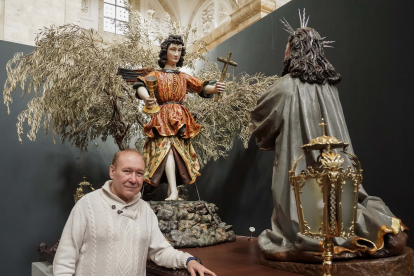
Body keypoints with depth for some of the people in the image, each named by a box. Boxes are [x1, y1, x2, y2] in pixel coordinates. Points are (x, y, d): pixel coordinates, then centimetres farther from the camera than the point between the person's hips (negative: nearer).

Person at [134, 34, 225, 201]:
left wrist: (215, 88, -20)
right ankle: (173, 192, -29)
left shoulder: (184, 77, 18)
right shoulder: (156, 75, 11)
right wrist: (146, 98, -34)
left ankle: (171, 190, 4)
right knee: (167, 147, -20)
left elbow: (202, 87, 4)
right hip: (163, 118, -3)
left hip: (180, 118, 3)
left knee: (179, 150, -3)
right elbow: (141, 85, -9)